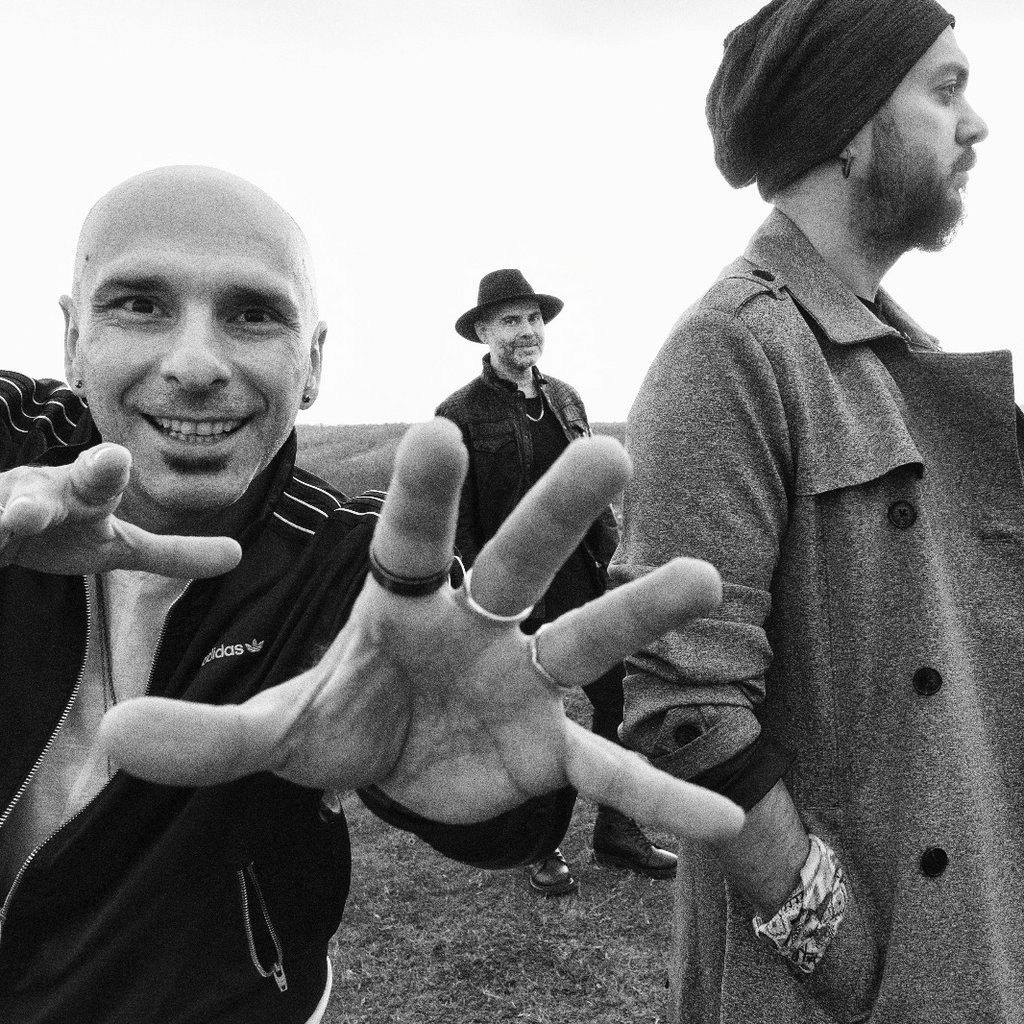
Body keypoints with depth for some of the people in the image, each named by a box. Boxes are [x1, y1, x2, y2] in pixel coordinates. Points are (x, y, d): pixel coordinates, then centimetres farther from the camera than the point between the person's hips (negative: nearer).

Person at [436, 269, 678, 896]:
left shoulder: (566, 398, 10)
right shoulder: (460, 414, -7)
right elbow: (455, 521, -9)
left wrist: (614, 556, 7)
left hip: (587, 584, 5)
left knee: (622, 704, 9)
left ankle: (618, 834, 28)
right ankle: (541, 849, 30)